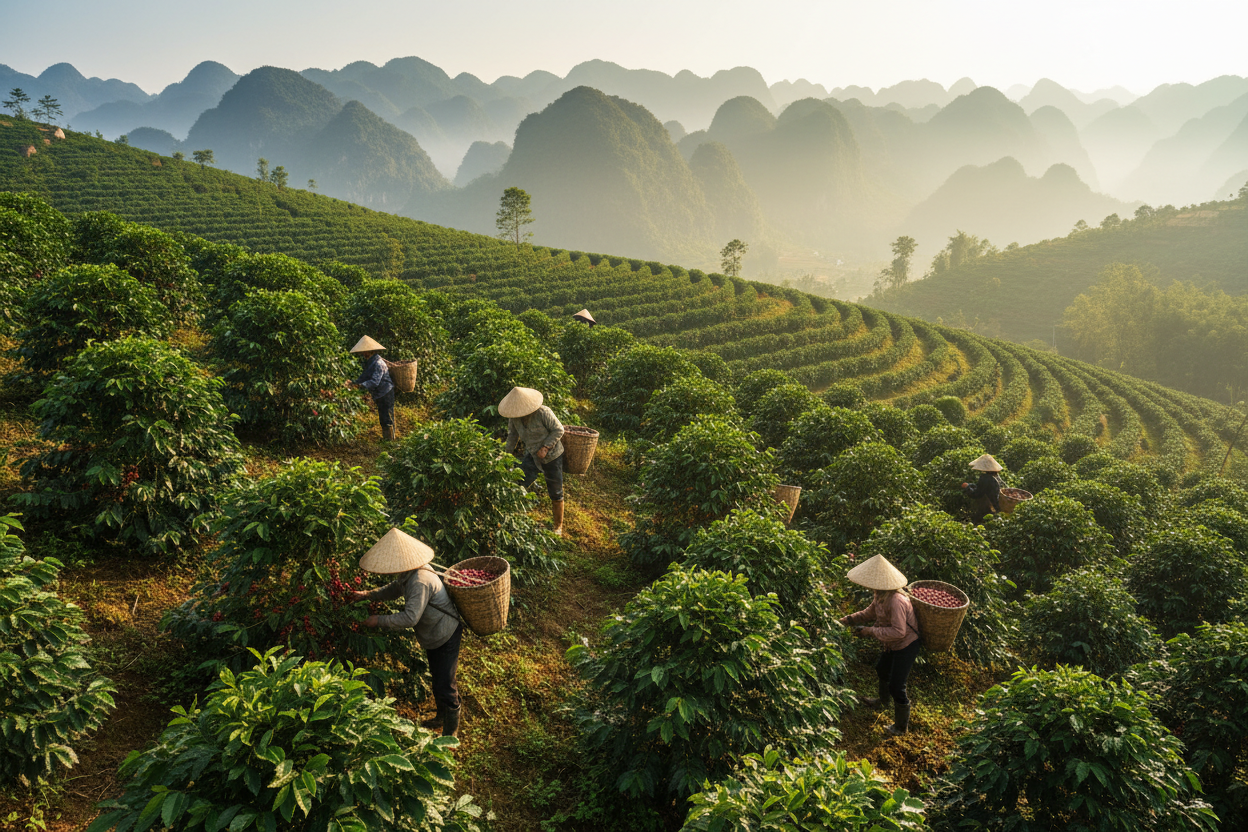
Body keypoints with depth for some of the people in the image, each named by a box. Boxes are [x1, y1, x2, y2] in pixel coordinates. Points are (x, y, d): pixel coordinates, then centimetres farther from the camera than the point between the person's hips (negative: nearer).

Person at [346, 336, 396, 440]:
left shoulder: (378, 363, -21)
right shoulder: (369, 362, 10)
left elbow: (375, 381, -29)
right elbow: (364, 377, 13)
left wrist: (361, 385, -37)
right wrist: (353, 383, -3)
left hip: (386, 394, -10)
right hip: (379, 395, 10)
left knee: (387, 417, -6)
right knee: (382, 417, 15)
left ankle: (389, 437, 1)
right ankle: (385, 437, 23)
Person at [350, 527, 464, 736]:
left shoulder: (421, 582, -36)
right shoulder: (406, 574, -4)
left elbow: (410, 618, -36)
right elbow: (395, 589, 17)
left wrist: (379, 621, -26)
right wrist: (368, 595, 5)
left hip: (446, 637, -10)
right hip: (432, 636, 10)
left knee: (445, 685, -2)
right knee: (437, 678, 26)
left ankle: (451, 732, 16)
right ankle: (442, 717, 47)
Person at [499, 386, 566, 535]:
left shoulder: (543, 412, -28)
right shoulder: (514, 417, -12)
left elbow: (558, 429, -19)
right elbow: (513, 435, 6)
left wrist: (545, 447, -25)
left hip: (552, 456, -4)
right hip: (532, 456, 5)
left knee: (555, 493, 6)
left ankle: (558, 526, 24)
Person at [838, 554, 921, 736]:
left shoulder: (896, 601, -38)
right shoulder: (880, 595, -9)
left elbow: (899, 631, -37)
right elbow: (871, 612, 8)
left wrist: (870, 632, -32)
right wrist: (850, 619, -4)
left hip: (906, 646, -10)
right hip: (892, 645, 10)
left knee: (896, 686, -2)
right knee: (882, 670, 30)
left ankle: (901, 727, 19)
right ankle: (883, 701, 59)